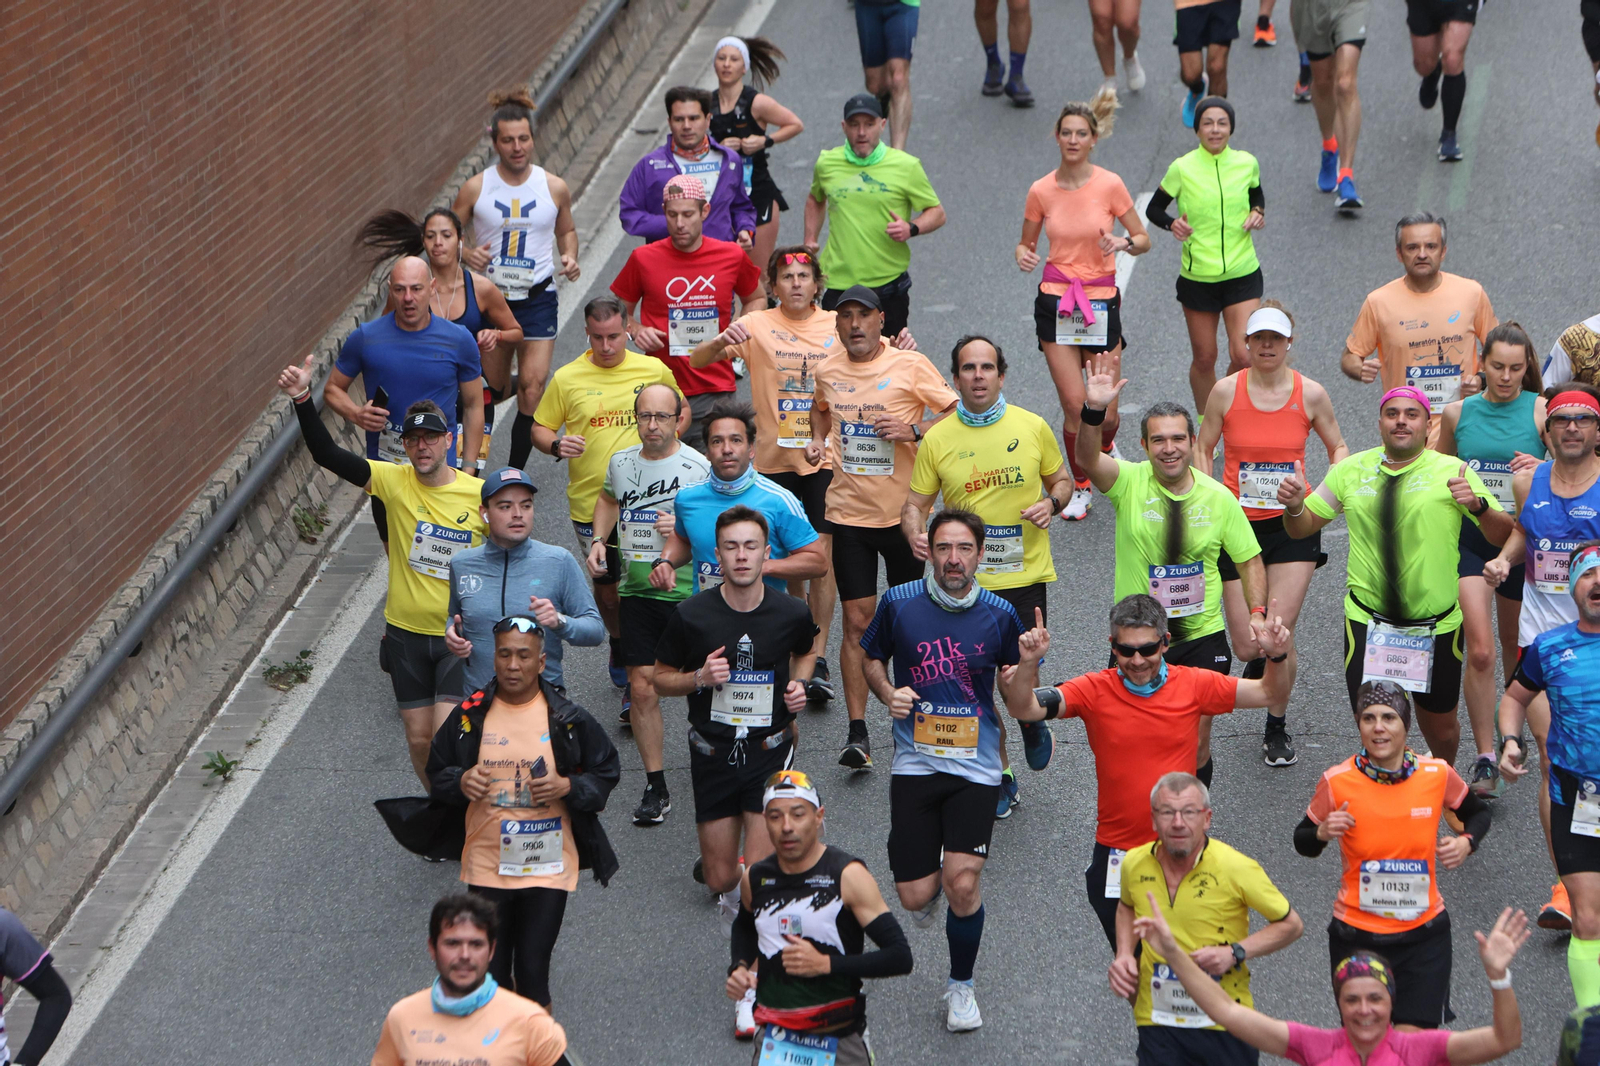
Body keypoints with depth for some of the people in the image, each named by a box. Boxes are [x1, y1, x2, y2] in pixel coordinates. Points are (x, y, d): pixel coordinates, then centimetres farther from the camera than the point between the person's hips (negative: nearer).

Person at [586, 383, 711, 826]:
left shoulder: (697, 467, -10)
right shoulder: (621, 462, 6)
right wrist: (599, 540, 12)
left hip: (685, 591, -4)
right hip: (635, 591, 4)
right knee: (642, 689, 1)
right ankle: (656, 787, 10)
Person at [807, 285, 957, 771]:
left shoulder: (911, 365, -7)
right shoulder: (827, 370, 4)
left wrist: (915, 429, -19)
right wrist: (818, 440, 6)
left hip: (903, 511, -1)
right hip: (848, 511, 2)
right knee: (857, 622, -4)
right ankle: (857, 733, -4)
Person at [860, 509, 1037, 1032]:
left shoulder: (999, 614, -3)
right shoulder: (898, 603, -3)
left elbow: (1016, 698, 5)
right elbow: (871, 657, 15)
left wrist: (1030, 662, -17)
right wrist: (887, 693, -5)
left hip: (975, 763, -1)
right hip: (916, 760, 1)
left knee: (963, 883, -14)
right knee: (916, 896, -3)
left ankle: (960, 985, 13)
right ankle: (932, 879, 38)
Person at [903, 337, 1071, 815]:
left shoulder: (1033, 427, 0)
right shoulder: (937, 439, -1)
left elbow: (1062, 480, 12)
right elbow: (914, 505, 3)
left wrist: (1052, 502, -10)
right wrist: (916, 535, -19)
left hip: (1025, 576, -1)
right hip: (965, 581, 1)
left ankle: (1033, 723, 34)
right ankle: (1001, 773, 23)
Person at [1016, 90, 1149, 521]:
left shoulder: (1110, 185, -6)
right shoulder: (1041, 191, -2)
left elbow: (1144, 240, 2)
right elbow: (1026, 244, 11)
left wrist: (1123, 243, -19)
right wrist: (1024, 256, -12)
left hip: (1101, 301, 0)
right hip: (1055, 302, 0)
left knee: (1105, 411, 1)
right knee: (1074, 404, -8)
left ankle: (1106, 448, 39)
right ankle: (1080, 486, 14)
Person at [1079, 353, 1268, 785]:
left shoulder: (1219, 498, -2)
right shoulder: (1130, 482, -7)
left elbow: (1249, 559, 7)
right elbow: (1088, 458, -28)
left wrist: (1257, 612, -7)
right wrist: (1093, 411, -45)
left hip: (1202, 638, 1)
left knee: (1197, 741, 3)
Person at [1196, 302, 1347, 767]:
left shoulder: (1310, 394, -2)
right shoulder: (1227, 391, -4)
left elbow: (1338, 447, 12)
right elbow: (1202, 449, 8)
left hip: (1293, 524, 0)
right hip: (1238, 523, 0)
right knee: (1247, 645, -1)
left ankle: (1277, 730, 11)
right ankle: (1259, 660, 39)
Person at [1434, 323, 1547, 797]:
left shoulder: (1540, 411, -3)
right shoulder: (1458, 413, 3)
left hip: (1522, 539, 0)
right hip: (1469, 538, 0)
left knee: (1516, 645, 16)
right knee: (1479, 650, -13)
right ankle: (1485, 760, -10)